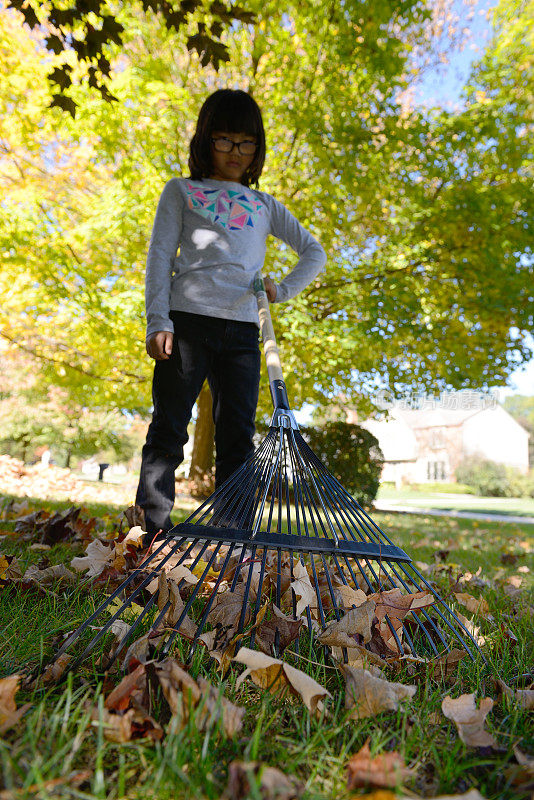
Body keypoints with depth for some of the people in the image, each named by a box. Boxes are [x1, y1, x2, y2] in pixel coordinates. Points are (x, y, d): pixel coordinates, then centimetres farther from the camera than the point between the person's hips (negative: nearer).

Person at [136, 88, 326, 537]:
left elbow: (315, 253, 23)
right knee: (168, 431, -5)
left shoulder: (264, 205, 23)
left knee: (237, 438, -1)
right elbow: (159, 257, 5)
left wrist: (284, 290, 6)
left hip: (243, 330, 3)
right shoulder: (182, 192, 15)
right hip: (189, 319, -2)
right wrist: (158, 323, -8)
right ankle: (157, 532, 2)